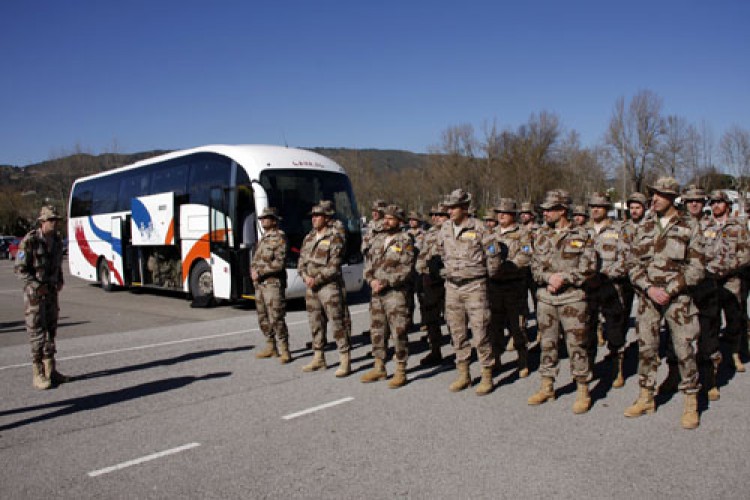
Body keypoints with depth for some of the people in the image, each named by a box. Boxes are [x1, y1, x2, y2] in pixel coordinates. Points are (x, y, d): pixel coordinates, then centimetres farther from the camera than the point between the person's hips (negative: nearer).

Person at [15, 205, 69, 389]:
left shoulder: (57, 240, 6)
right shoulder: (30, 241, -14)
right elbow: (20, 269, -12)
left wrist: (60, 281, 6)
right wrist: (37, 286, -18)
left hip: (51, 291, 7)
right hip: (34, 293, -7)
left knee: (50, 331, 11)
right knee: (37, 333, -5)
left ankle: (50, 370, 19)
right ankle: (38, 374, 2)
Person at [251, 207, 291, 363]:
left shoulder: (280, 238, -8)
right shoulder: (263, 239, 18)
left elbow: (279, 263, -17)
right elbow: (255, 260, 20)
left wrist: (260, 272, -15)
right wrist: (253, 270, -1)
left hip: (273, 284, -9)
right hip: (259, 284, 9)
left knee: (276, 319, -10)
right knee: (263, 318, 12)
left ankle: (284, 351, -3)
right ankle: (270, 347, 23)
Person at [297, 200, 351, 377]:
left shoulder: (335, 238, -8)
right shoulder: (309, 237, 13)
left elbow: (334, 266, -14)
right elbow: (301, 261, 13)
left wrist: (317, 279, -16)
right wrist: (305, 276, -6)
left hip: (329, 286, -7)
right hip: (311, 288, 7)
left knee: (337, 324, -5)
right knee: (315, 324, 13)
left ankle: (345, 361, 1)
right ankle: (318, 359, 25)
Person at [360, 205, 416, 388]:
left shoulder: (405, 240, -5)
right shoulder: (377, 239, 13)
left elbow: (406, 270, -12)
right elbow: (369, 264, 13)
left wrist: (385, 283, -16)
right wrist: (371, 280, -6)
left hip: (395, 292, -6)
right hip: (376, 293, 6)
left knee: (398, 333, -4)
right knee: (376, 331, 12)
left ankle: (400, 372, 6)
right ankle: (379, 368, 25)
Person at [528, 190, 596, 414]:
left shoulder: (581, 236, -2)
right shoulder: (542, 235, 9)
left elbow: (589, 268, -7)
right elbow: (535, 266, 6)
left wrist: (564, 277, -15)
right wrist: (550, 277, -12)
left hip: (572, 297, -4)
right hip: (545, 297, 4)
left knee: (577, 344, -1)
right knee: (547, 343, 11)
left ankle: (583, 391, 11)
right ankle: (547, 387, 23)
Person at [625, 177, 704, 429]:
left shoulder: (688, 230, 0)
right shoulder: (643, 228, 7)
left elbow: (696, 269, -4)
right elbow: (634, 265, 5)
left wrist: (669, 290, -14)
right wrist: (649, 288, -10)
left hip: (677, 297, -3)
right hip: (647, 296, 3)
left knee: (684, 349, -2)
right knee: (645, 349, 7)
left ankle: (691, 404, 12)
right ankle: (646, 398, 21)